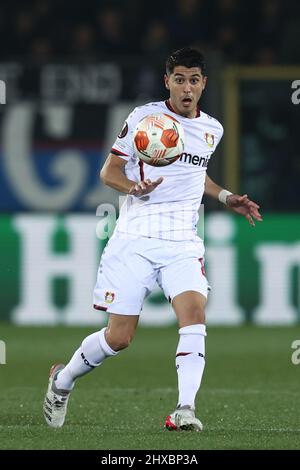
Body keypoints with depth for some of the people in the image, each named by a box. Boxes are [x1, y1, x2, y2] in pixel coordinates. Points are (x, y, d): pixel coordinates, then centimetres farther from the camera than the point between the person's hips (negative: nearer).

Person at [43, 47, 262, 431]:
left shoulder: (212, 129, 12)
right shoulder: (144, 117, -3)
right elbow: (109, 171, -1)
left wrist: (225, 197, 19)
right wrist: (134, 187, -21)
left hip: (182, 241, 3)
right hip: (135, 238, -3)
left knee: (194, 313, -23)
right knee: (118, 337, -2)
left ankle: (184, 410, -29)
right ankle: (63, 380, 26)